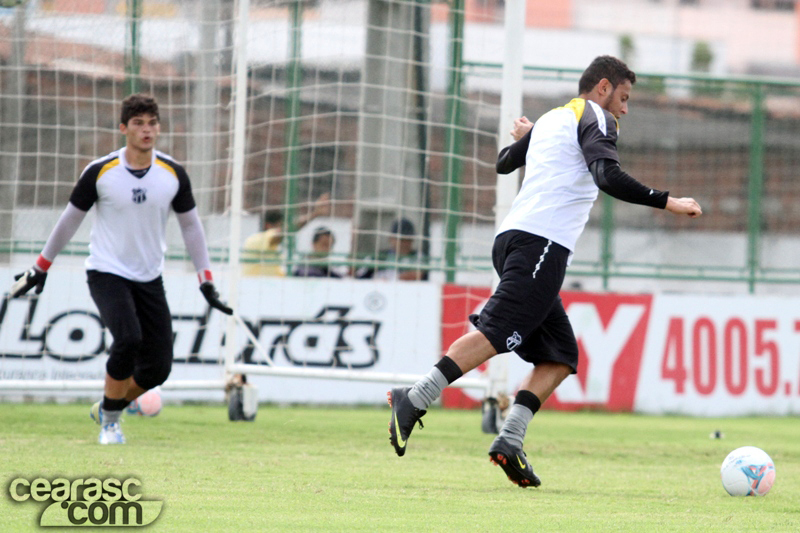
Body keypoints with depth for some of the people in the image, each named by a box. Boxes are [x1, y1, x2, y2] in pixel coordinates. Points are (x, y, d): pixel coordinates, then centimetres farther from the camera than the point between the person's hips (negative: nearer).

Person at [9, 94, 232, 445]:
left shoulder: (173, 174, -2)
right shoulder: (100, 172, -10)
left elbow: (190, 225, 9)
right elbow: (70, 219, 3)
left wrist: (206, 283, 5)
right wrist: (40, 268, 9)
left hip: (149, 279, 4)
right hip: (106, 273, -4)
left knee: (159, 366, -2)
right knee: (129, 339, -28)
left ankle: (107, 410, 27)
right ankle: (110, 421, -6)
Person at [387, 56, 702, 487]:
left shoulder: (550, 120, 27)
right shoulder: (594, 117, 3)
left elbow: (504, 163, 42)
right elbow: (607, 177, -15)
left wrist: (524, 136, 63)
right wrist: (667, 203, -14)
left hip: (513, 238, 9)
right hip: (542, 243, -9)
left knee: (561, 355, 6)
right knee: (496, 332, -19)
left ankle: (510, 440, -7)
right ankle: (415, 400, -27)